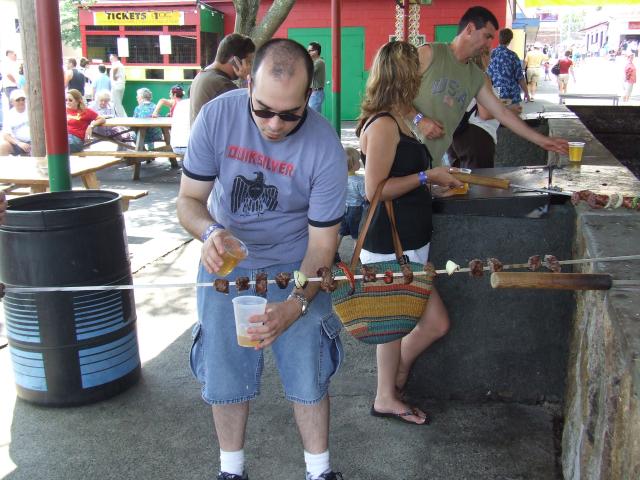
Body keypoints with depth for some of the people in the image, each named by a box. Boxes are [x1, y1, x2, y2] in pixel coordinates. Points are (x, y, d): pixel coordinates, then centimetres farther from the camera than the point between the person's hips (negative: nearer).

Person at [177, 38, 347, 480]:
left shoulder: (325, 149, -24)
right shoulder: (217, 116, -20)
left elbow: (321, 243, -18)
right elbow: (189, 199, -11)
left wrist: (296, 305, -34)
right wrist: (210, 232, -34)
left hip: (295, 266, -1)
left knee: (308, 371, 1)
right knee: (225, 372, 7)